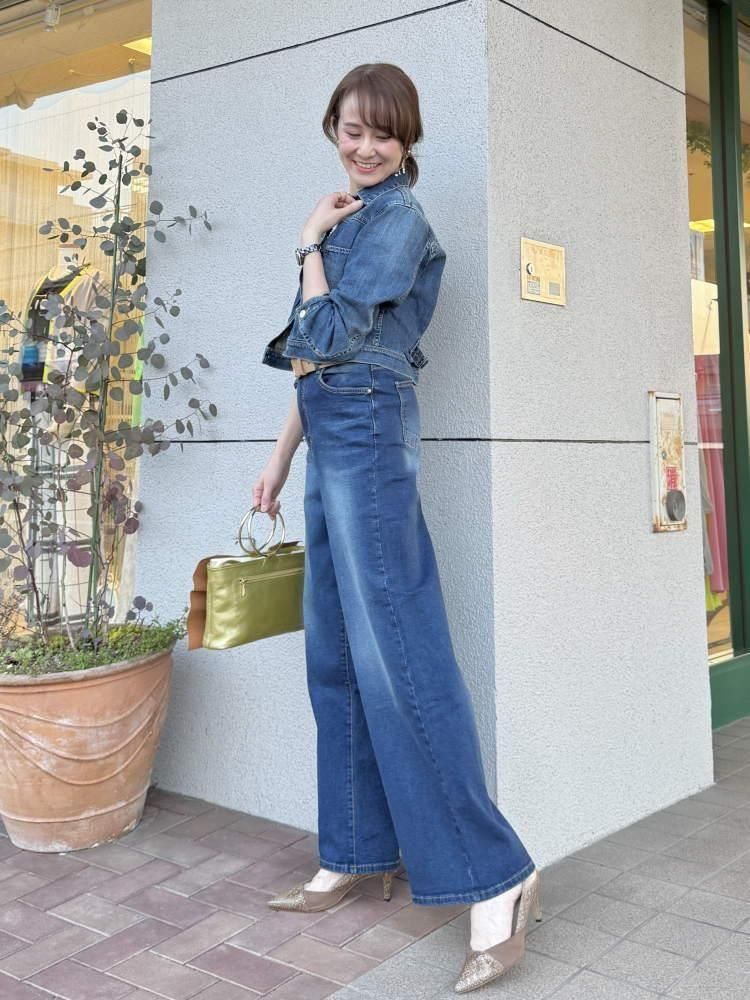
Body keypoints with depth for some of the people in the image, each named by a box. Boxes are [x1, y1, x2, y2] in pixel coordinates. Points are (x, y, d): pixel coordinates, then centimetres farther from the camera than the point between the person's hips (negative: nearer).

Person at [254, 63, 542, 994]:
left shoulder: (397, 219, -5)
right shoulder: (349, 215, 21)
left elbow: (327, 337, -13)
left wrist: (310, 245, 0)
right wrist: (281, 455, 21)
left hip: (368, 435, -9)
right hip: (331, 439, 9)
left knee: (394, 653, -14)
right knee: (335, 655, 10)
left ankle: (496, 877, -8)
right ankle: (359, 851, 21)